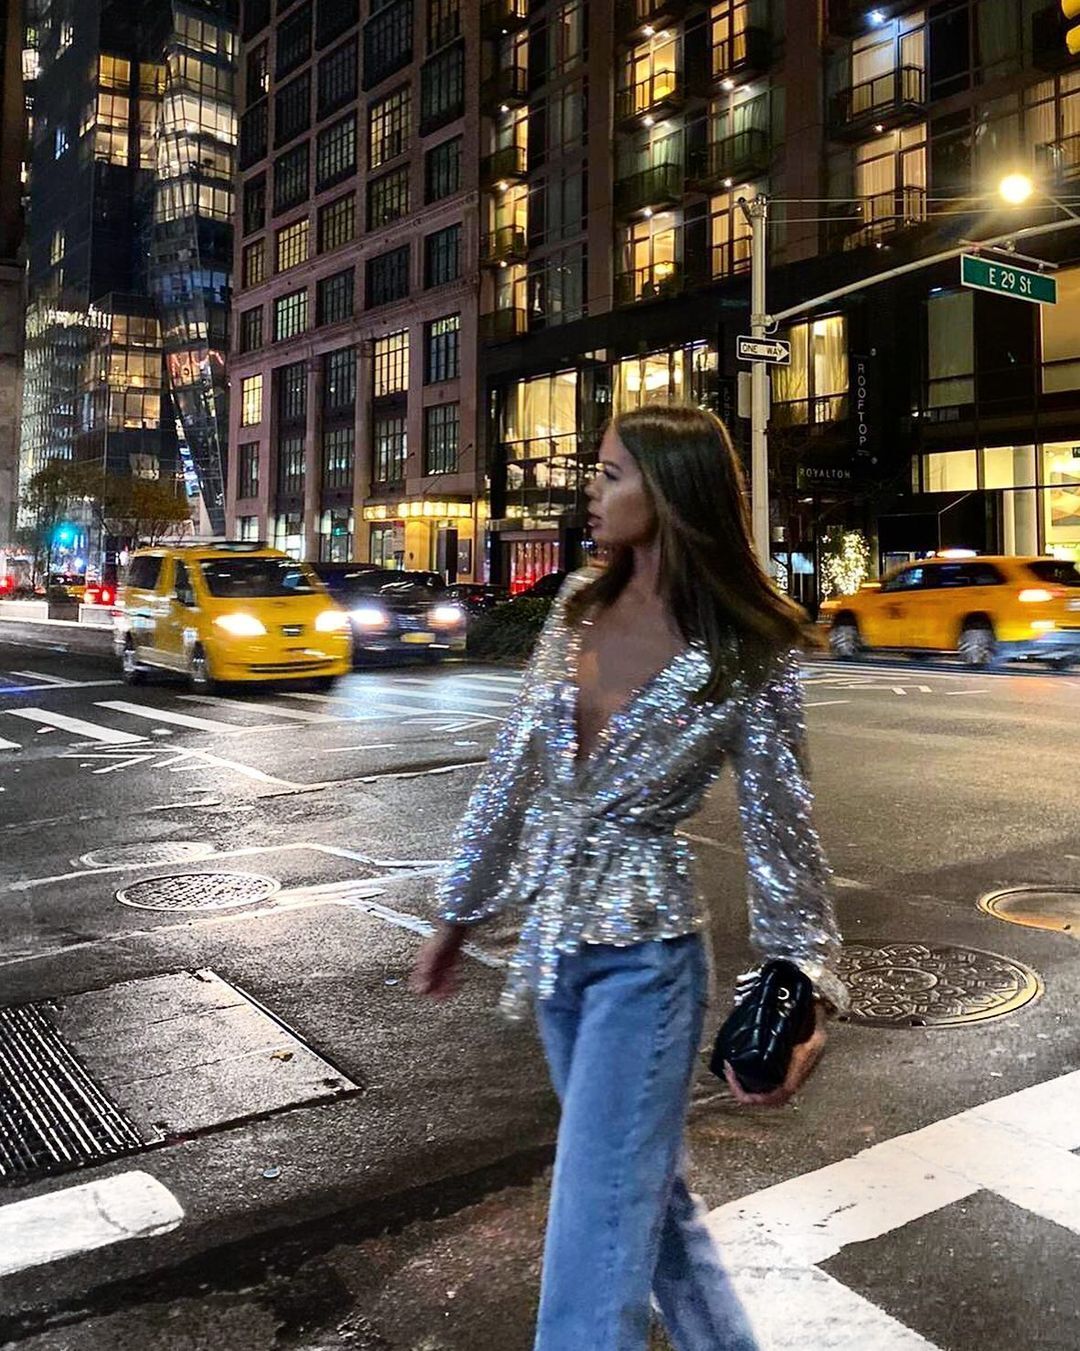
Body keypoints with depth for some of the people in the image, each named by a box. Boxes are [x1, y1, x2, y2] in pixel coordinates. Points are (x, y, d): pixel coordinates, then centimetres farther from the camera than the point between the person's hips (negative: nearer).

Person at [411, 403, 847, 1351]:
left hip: (645, 961, -6)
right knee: (645, 1185, 22)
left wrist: (805, 993, -17)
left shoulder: (749, 656, -14)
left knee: (597, 1236, -1)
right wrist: (458, 916, 14)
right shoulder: (579, 605, 2)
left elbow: (779, 829, -8)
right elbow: (516, 769, 8)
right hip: (553, 941, 6)